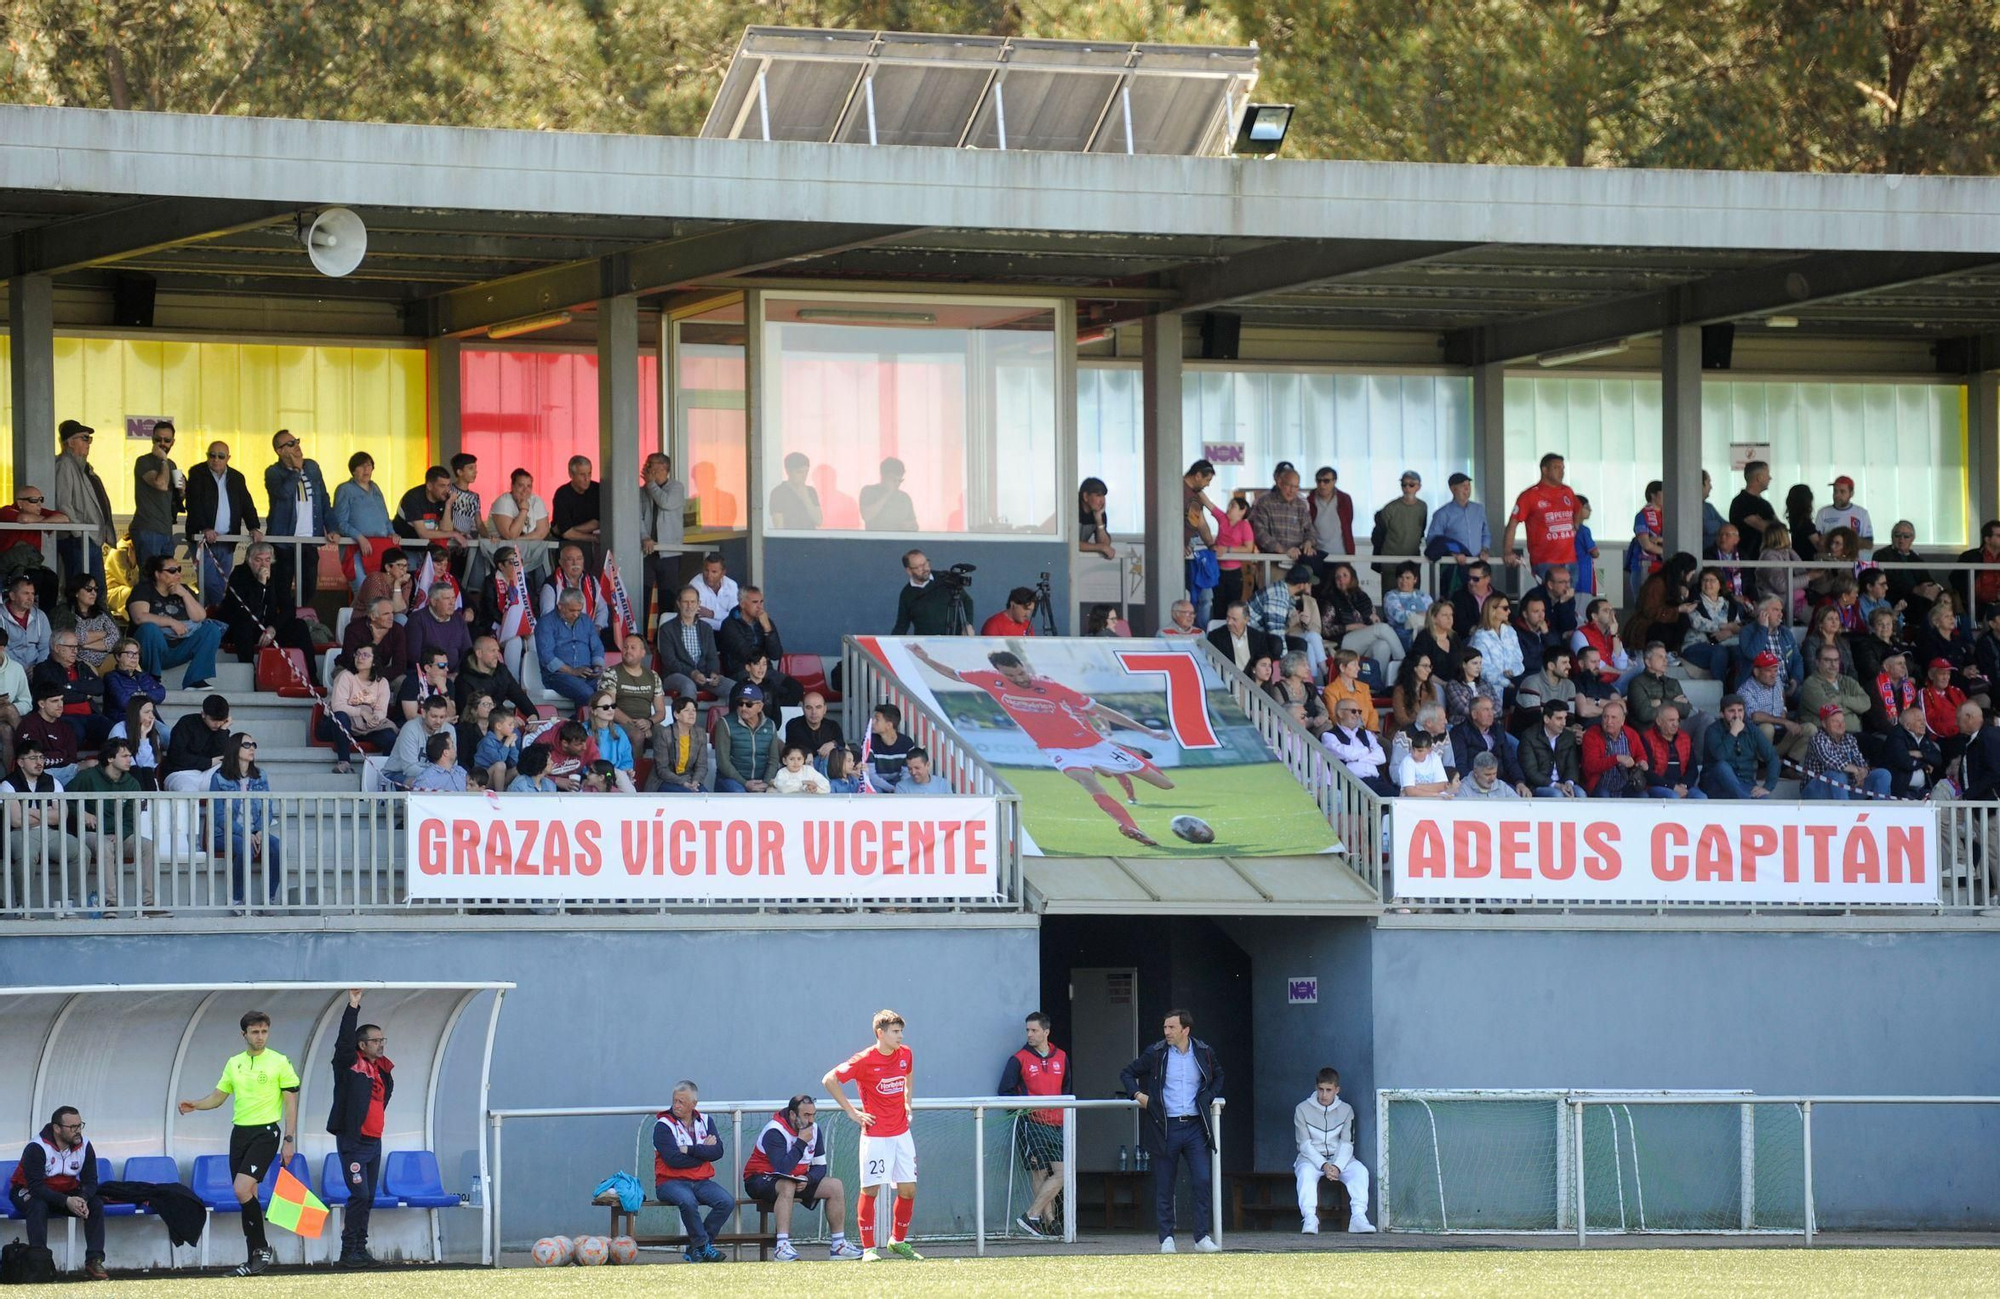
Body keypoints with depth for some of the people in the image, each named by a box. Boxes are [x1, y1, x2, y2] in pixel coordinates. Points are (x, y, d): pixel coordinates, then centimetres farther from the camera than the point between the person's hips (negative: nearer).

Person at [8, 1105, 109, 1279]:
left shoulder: (84, 1147, -10)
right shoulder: (36, 1148, -26)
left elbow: (90, 1181, -8)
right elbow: (36, 1186, -31)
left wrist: (82, 1199, -32)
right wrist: (67, 1202, -42)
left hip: (66, 1192, 5)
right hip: (27, 1192, -5)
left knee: (96, 1204, -18)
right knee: (38, 1206, -37)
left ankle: (94, 1262, -18)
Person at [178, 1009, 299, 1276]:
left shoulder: (279, 1062, -3)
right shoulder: (234, 1063, 12)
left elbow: (291, 1102, -3)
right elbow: (218, 1096, 17)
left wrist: (289, 1140, -9)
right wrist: (195, 1105, -3)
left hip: (265, 1133, -6)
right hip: (240, 1132, 6)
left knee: (243, 1190, -20)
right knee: (247, 1196, 5)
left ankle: (262, 1248, -8)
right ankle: (255, 1260, 11)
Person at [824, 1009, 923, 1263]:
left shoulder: (905, 1055, 5)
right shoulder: (865, 1060, -13)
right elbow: (829, 1080, -9)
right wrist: (852, 1112, -9)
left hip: (901, 1133, 5)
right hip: (875, 1135, -5)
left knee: (908, 1189, 4)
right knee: (870, 1190, -5)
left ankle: (898, 1241, 21)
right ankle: (868, 1249, 1)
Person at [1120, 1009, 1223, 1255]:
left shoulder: (1204, 1053, 5)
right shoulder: (1155, 1054, -1)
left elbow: (1218, 1076, 26)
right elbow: (1127, 1073, 12)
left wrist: (1210, 1096, 11)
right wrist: (1137, 1094, -4)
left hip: (1195, 1126, 1)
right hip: (1165, 1128, -1)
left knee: (1202, 1181, -8)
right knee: (1164, 1186, 2)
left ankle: (1202, 1237, -1)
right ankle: (1166, 1238, 11)